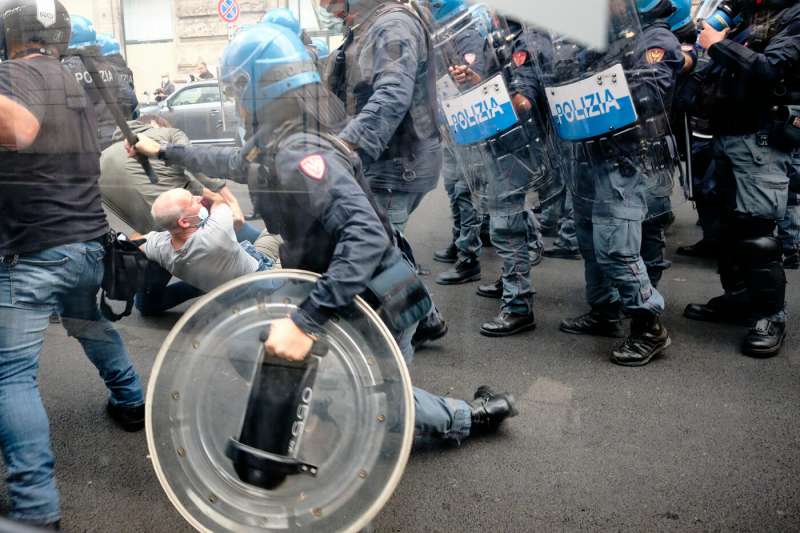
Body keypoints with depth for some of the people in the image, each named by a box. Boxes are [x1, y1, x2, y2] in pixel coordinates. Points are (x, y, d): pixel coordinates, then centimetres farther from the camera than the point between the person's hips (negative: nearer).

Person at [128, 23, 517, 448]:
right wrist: (165, 152, 38)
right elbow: (235, 161, 28)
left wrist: (306, 321, -42)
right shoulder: (279, 145, 5)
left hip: (376, 310, -9)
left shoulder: (297, 154, -25)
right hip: (356, 303, 9)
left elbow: (366, 234, -38)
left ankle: (470, 416, 18)